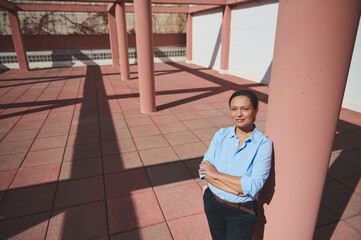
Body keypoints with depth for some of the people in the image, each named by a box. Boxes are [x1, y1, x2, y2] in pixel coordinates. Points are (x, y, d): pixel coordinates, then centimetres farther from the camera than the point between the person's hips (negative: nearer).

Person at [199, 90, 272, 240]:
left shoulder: (263, 144, -16)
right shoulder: (221, 135, -7)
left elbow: (254, 185, -25)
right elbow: (204, 169, -12)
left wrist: (217, 174, -20)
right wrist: (234, 189, -23)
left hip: (241, 213, -3)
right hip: (212, 204, 4)